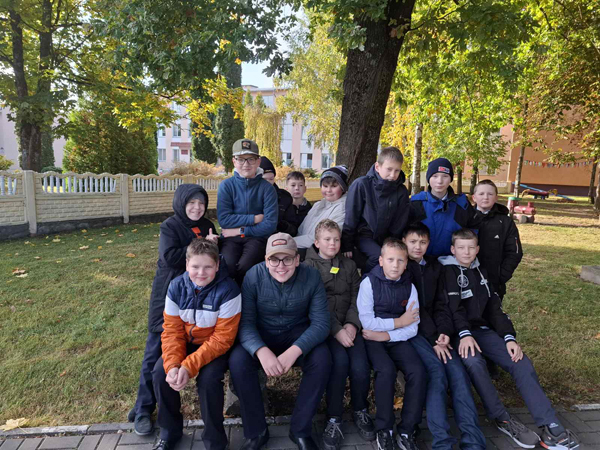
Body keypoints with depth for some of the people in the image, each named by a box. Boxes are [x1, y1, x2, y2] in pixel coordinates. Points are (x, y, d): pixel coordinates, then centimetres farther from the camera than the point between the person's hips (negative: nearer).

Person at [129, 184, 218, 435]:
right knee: (156, 350, 0)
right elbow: (170, 257, -24)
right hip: (169, 294, -4)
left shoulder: (207, 226, 7)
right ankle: (144, 409, 12)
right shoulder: (170, 226, -10)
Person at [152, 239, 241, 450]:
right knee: (161, 373, -15)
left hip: (216, 346, -4)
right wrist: (172, 364, -25)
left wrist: (189, 366, -30)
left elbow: (222, 339, -24)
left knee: (208, 379, -28)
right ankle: (169, 432, 12)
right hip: (186, 342, 5)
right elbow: (172, 330, -8)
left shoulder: (228, 290, -26)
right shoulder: (176, 286, -12)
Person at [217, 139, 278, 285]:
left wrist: (240, 230, -8)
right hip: (231, 238, 1)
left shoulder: (267, 188, -2)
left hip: (257, 237, -1)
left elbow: (270, 225, -7)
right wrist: (254, 219, -11)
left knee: (244, 266, -28)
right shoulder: (226, 185, 1)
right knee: (228, 266, -28)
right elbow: (223, 219, -8)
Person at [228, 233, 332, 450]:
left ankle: (301, 430, -6)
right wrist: (261, 351, -39)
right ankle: (256, 431, -5)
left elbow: (321, 322, -18)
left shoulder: (311, 277, -16)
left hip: (298, 333, 0)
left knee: (322, 359, -28)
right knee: (237, 361, -28)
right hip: (262, 334, 0)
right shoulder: (253, 276, -17)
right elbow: (246, 322, -19)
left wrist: (294, 351, -35)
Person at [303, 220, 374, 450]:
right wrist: (336, 330, -17)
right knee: (340, 360, -29)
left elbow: (356, 297, 9)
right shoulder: (308, 266, 3)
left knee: (360, 365, -21)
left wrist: (352, 324, -9)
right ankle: (333, 420, -10)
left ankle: (361, 411, 8)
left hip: (348, 325, 3)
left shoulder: (349, 265, 15)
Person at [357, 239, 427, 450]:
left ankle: (407, 431, -4)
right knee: (387, 370, -29)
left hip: (397, 339, 4)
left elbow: (412, 329, -2)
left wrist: (386, 335, -16)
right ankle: (384, 429, -7)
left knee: (418, 372, -20)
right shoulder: (369, 282, -9)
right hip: (373, 340, -3)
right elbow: (368, 323, -16)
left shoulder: (409, 287, 2)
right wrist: (399, 322, -8)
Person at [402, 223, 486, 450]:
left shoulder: (435, 266, 15)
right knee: (437, 371, -24)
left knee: (458, 370, -17)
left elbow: (441, 303, 10)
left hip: (435, 331, 5)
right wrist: (433, 339, -14)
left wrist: (444, 332, -7)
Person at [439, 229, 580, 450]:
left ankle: (550, 427, -17)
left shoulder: (481, 272, 16)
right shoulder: (448, 270, -2)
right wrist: (465, 334, -27)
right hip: (459, 333, -6)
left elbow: (495, 307, 11)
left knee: (521, 362, -15)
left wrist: (509, 337, -2)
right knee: (473, 360, -35)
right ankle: (502, 418, -19)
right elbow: (454, 307, -14)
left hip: (483, 330, 6)